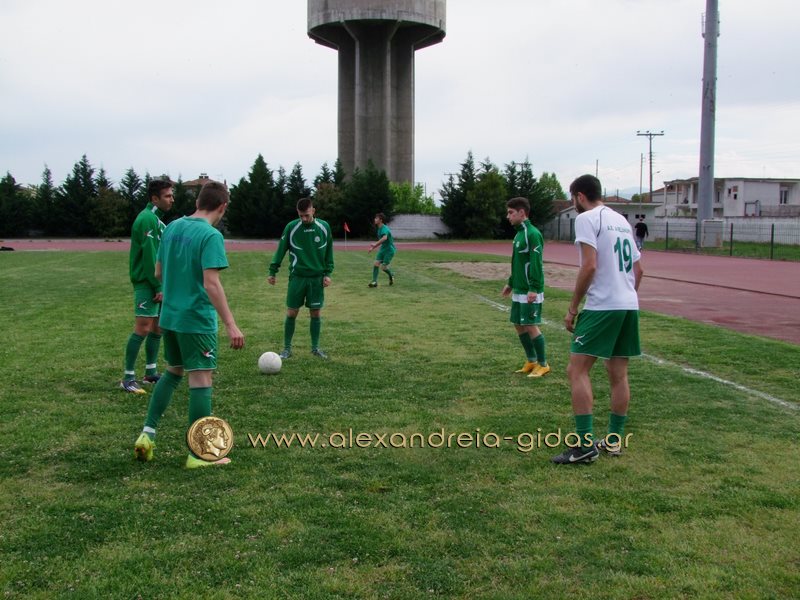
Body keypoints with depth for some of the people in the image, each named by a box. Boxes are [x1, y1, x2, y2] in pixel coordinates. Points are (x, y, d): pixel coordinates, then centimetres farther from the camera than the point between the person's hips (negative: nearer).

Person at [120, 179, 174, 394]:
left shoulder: (156, 218, 16)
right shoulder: (147, 219, -15)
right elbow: (150, 256, -20)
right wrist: (158, 286, -19)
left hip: (157, 282, 10)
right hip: (147, 282, -10)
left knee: (157, 327, 12)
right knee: (142, 328, -9)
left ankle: (150, 372, 21)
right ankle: (128, 378, -3)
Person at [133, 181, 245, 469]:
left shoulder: (172, 227, 7)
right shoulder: (211, 235, -16)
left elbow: (159, 272, 15)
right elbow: (212, 284, -23)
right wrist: (231, 325, -23)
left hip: (169, 316, 8)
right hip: (197, 320, -8)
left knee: (173, 372, 23)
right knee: (201, 381, -1)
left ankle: (147, 433, 19)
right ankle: (199, 454, 5)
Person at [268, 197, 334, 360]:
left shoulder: (324, 227, -2)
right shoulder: (291, 227, -6)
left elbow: (329, 252, 6)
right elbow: (281, 250, 1)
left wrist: (328, 273, 0)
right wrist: (272, 271, -1)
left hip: (317, 277, 1)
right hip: (297, 277, -1)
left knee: (316, 313, 5)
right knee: (291, 312, 0)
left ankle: (315, 347, 17)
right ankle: (287, 348, 12)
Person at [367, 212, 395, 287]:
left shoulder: (384, 228, -21)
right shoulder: (379, 229, 10)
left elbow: (385, 238, -42)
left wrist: (375, 244, -45)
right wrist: (372, 248, 19)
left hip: (389, 250, -8)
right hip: (383, 249, 8)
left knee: (383, 267, -9)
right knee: (376, 264, -6)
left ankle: (391, 275, 21)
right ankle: (374, 281, -5)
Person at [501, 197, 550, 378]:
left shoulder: (532, 234, -15)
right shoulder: (519, 233, 13)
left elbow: (536, 263, -21)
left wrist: (534, 289, -25)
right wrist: (511, 283, 24)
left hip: (530, 292, -9)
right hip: (519, 290, 9)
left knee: (531, 326, -6)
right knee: (519, 325, 11)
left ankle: (543, 365, 5)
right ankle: (531, 361, 22)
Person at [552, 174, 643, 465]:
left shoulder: (587, 218, -6)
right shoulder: (621, 220, 18)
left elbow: (589, 266, -16)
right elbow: (638, 269, 20)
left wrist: (572, 308, -10)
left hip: (602, 307, -8)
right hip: (629, 306, 8)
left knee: (577, 370, -5)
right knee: (618, 374, 13)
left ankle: (585, 445, -8)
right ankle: (614, 440, 20)